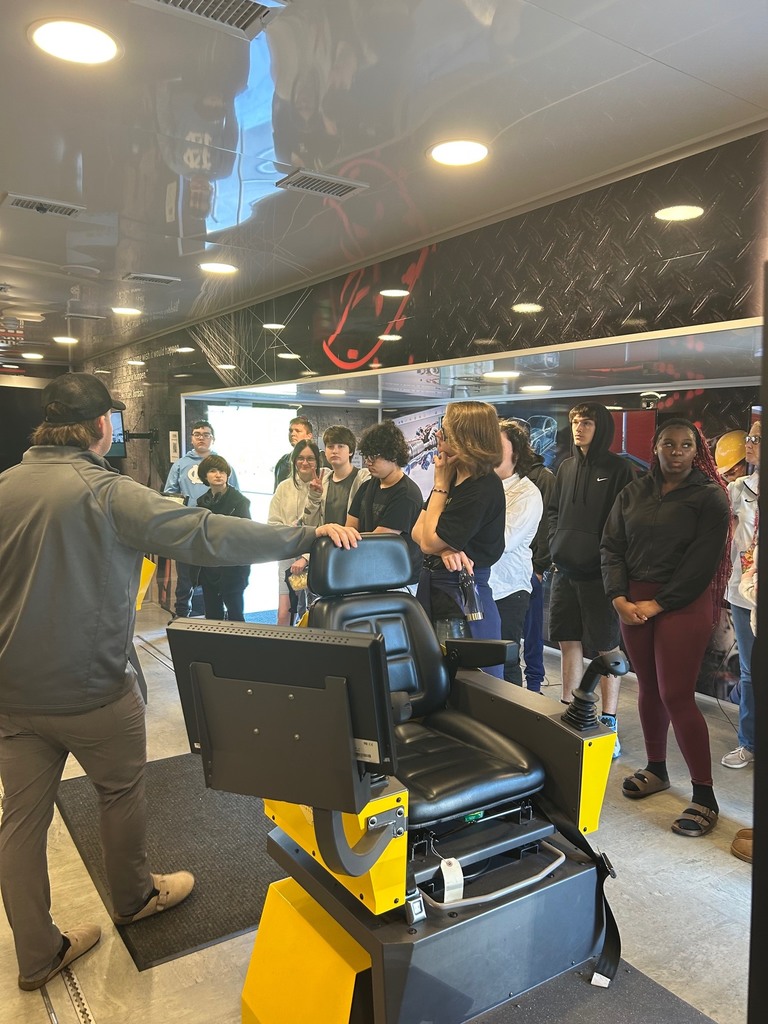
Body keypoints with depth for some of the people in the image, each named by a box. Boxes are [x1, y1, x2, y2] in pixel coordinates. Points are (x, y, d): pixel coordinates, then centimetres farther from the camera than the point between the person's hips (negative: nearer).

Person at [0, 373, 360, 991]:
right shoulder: (106, 491, -19)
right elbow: (207, 535, -27)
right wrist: (310, 535, -24)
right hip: (91, 688, -6)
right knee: (121, 791, 19)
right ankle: (133, 897, 41)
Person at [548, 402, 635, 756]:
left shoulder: (618, 469, -7)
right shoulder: (566, 467, 12)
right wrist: (555, 543, 7)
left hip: (599, 573, -6)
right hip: (565, 570, 6)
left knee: (606, 648, 2)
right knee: (569, 643, 14)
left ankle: (608, 723, 12)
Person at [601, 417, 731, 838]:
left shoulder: (710, 497, -3)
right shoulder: (632, 494, 10)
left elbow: (702, 562, -10)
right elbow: (611, 548, 6)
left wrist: (656, 605, -14)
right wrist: (619, 599, -8)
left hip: (683, 603, -4)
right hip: (633, 603, 5)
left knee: (676, 696, -8)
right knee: (648, 687, 13)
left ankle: (704, 796, 4)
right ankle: (656, 769, 31)